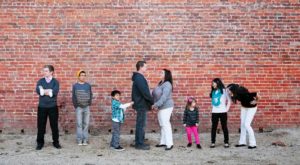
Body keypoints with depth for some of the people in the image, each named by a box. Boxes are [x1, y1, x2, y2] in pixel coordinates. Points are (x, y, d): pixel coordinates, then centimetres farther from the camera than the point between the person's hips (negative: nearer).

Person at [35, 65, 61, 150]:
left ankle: (56, 142, 18)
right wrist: (49, 91, -14)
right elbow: (38, 90, -12)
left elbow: (55, 92, -16)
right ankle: (40, 143, 16)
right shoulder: (40, 81, 6)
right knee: (41, 125, 5)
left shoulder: (55, 81, 1)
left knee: (54, 125, 6)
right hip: (42, 106, 1)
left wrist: (44, 91, -12)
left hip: (53, 107, -1)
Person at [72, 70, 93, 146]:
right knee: (79, 124, -1)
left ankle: (85, 139, 9)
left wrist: (89, 103, -1)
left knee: (86, 124, 3)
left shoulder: (88, 85, 5)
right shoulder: (75, 86, 1)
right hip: (79, 107, -2)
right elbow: (73, 97, 2)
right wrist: (75, 105, -4)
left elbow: (90, 95, 9)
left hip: (87, 107, 2)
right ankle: (79, 140, 5)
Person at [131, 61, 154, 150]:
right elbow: (145, 92, -22)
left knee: (140, 124, 15)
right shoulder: (139, 78, -18)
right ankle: (140, 144, 2)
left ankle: (139, 142, 22)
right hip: (142, 105, -10)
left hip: (140, 104, 10)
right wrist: (153, 101, -13)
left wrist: (150, 101, 14)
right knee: (141, 125, -4)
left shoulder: (138, 77, 15)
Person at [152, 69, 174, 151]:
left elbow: (164, 97, -24)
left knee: (166, 124, -10)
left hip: (166, 107, -10)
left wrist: (156, 105, -25)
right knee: (162, 125, 13)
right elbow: (155, 94, 13)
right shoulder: (160, 83, 12)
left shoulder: (167, 85, -16)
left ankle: (169, 144, -7)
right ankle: (163, 142, 21)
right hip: (161, 107, 10)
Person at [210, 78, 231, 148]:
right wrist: (213, 108, 4)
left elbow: (229, 100, -3)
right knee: (214, 127, 4)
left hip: (222, 112, -4)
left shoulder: (223, 91, -4)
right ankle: (213, 142, 10)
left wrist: (227, 109, -7)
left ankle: (226, 142, 11)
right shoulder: (213, 92, 10)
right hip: (214, 112, 4)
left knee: (224, 127, 4)